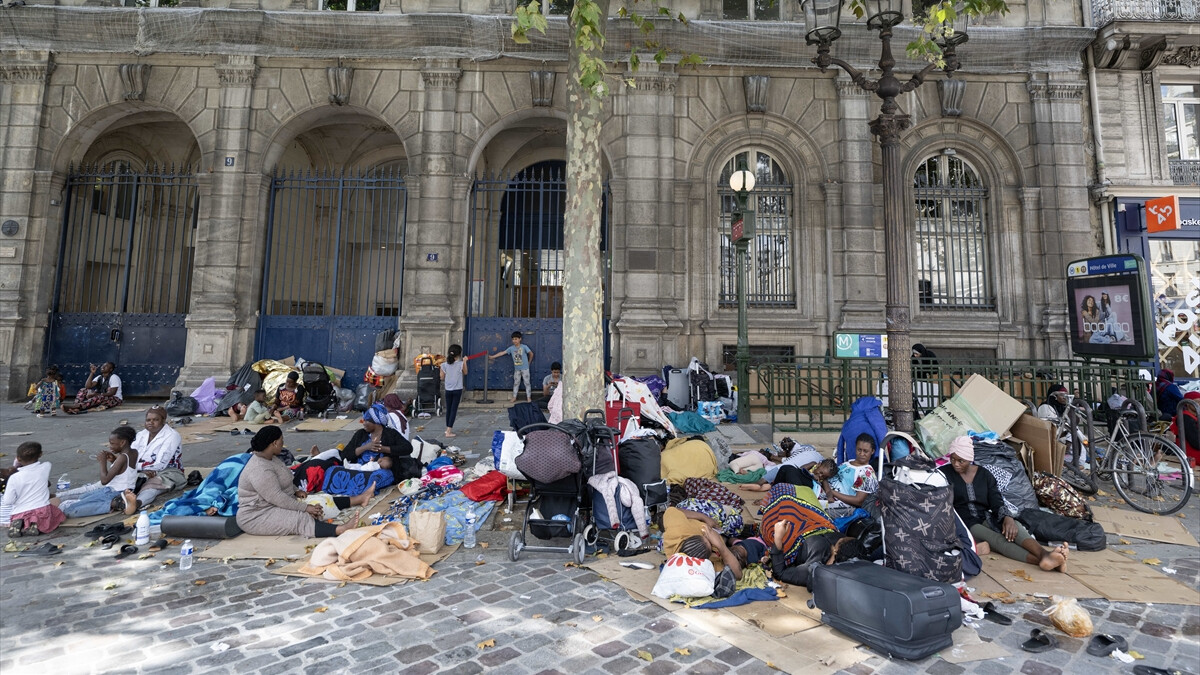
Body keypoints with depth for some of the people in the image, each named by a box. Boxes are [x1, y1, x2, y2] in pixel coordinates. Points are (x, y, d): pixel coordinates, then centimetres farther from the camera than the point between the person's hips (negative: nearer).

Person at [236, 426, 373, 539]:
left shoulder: (269, 458, 6)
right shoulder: (259, 470, -27)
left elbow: (282, 481, 21)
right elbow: (277, 498, -28)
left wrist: (295, 491, 3)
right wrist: (305, 507, -23)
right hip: (257, 517, -10)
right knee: (300, 519, -31)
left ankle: (360, 499, 1)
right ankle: (340, 530, -51)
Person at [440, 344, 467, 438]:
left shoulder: (445, 365, -6)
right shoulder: (461, 364, -10)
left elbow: (442, 378, 3)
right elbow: (465, 373, 7)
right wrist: (465, 362, 14)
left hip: (448, 390, 3)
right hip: (457, 390, -3)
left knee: (448, 409, 15)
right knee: (454, 409, 0)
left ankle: (448, 428, 28)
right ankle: (449, 431, -4)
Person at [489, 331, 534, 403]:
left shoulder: (524, 347, -9)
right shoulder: (511, 348, -1)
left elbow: (531, 354, -1)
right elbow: (502, 353, -4)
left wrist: (528, 362, 7)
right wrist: (492, 357, -8)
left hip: (525, 368, -3)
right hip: (517, 369, 4)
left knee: (527, 383, 1)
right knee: (516, 383, 10)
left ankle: (529, 398, 7)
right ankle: (514, 397, 16)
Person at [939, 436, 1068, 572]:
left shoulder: (985, 475, 11)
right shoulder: (944, 473, -1)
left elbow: (997, 504, 1)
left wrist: (1007, 518, -19)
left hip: (985, 519, 4)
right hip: (964, 524, -4)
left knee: (1014, 525, -28)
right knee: (997, 539, -31)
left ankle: (1045, 554, -51)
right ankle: (1042, 561, -51)